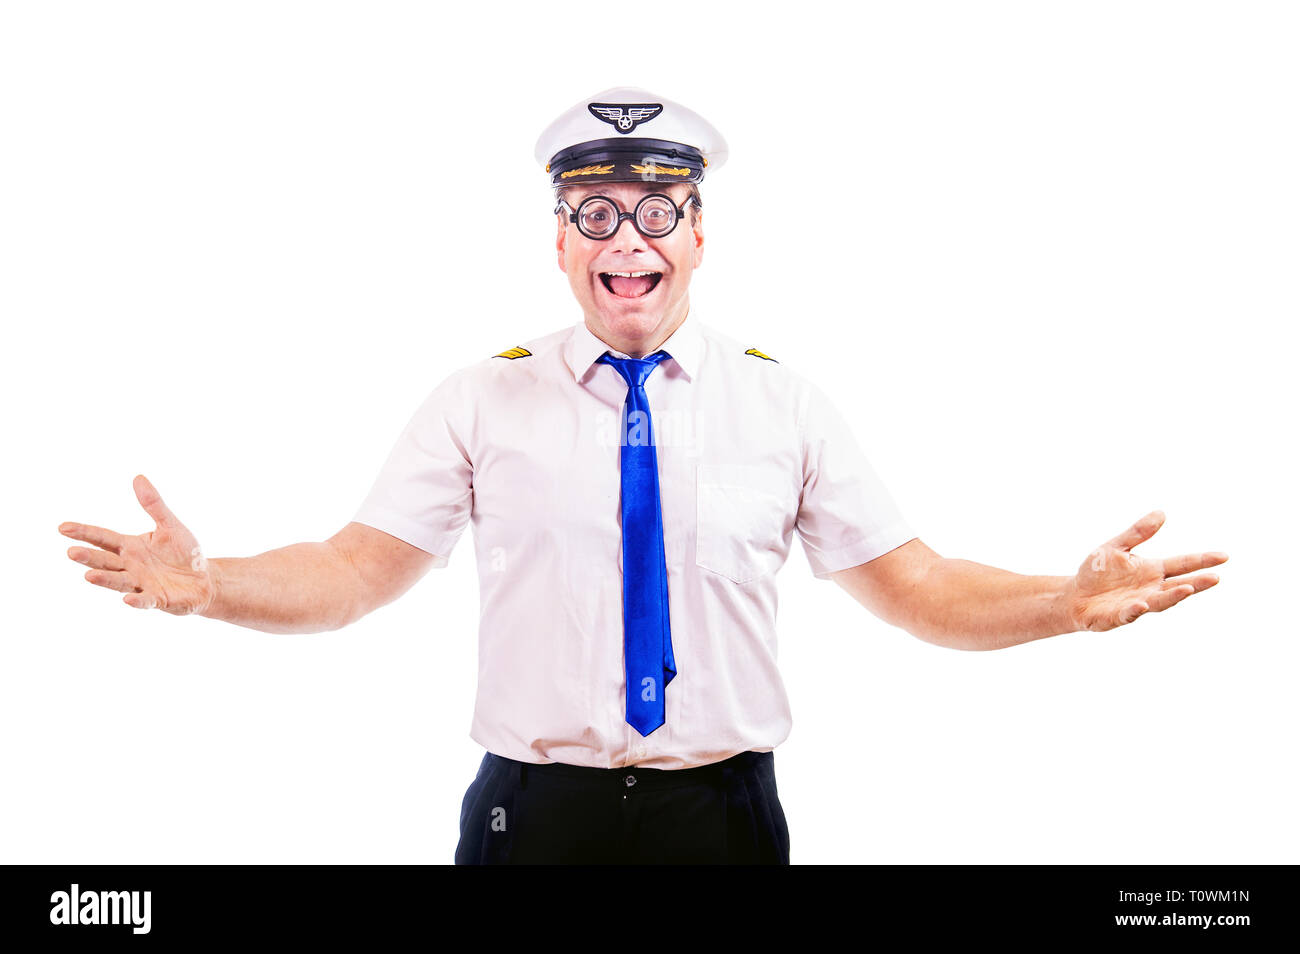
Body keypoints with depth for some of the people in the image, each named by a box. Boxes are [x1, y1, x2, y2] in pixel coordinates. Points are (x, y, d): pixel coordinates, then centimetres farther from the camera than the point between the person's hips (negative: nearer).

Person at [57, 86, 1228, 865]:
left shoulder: (784, 402, 1)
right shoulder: (482, 400, 0)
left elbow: (911, 584, 1)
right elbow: (357, 569, -2)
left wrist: (1074, 601, -15)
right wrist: (207, 583, -19)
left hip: (722, 811, 1)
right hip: (534, 810, 0)